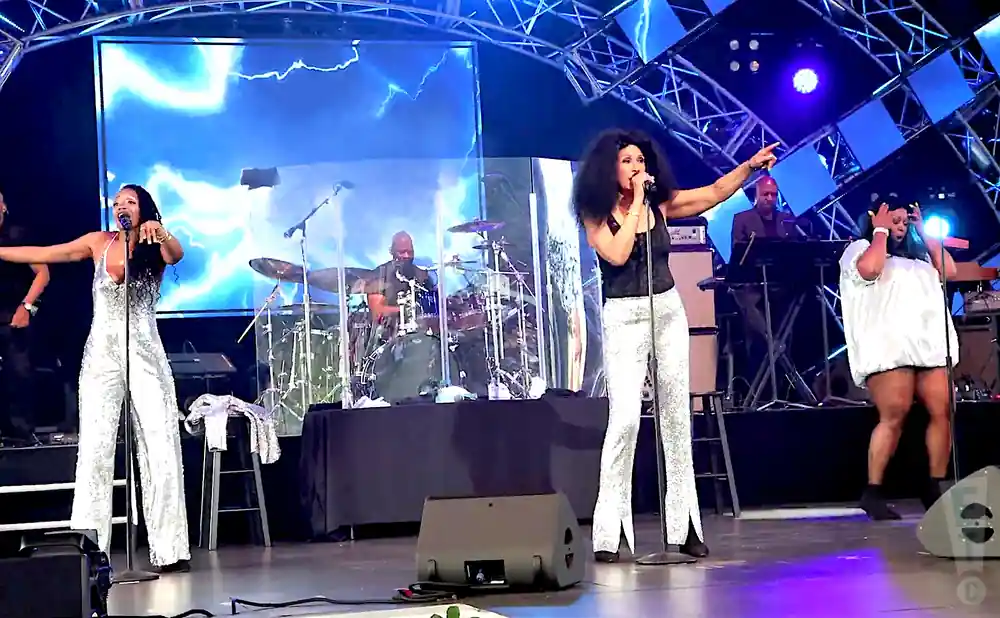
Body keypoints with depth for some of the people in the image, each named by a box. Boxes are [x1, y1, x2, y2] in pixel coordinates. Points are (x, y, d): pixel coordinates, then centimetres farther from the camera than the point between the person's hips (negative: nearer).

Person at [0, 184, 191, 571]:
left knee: (161, 450, -2)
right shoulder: (99, 242, 8)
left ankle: (169, 550, 2)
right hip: (101, 356, 1)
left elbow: (177, 254, -21)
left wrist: (161, 233, -42)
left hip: (145, 357, -1)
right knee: (94, 450, -4)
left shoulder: (156, 249, 2)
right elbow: (43, 255, 8)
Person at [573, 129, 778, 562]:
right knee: (625, 419, -13)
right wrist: (635, 203, -15)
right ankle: (609, 533, -8)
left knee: (677, 417, 6)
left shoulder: (660, 203, 6)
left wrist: (751, 166, -9)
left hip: (669, 312, 5)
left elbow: (716, 192, 4)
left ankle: (684, 526, 12)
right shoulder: (596, 215, -4)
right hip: (624, 318, -5)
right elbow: (617, 255, -21)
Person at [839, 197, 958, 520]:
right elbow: (869, 268, -14)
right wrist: (880, 231, 0)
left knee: (943, 412, -5)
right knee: (894, 417, -15)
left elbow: (949, 270, 19)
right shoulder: (859, 249, 9)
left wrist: (924, 233, 21)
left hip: (931, 345, 7)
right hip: (889, 348, -7)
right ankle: (873, 493, -10)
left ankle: (935, 489, 2)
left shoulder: (918, 253, 30)